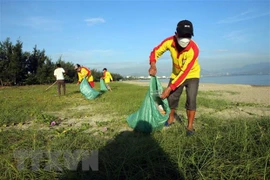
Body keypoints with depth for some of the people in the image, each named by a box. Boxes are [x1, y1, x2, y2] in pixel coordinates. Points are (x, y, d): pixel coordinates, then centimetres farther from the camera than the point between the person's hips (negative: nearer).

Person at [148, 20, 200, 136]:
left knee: (191, 99, -14)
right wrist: (153, 65, -33)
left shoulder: (193, 49, -36)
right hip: (176, 74, 4)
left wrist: (169, 88, -40)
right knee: (171, 97, 6)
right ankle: (171, 118, 31)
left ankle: (190, 126, 1)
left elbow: (185, 72, -37)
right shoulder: (169, 42, -26)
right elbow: (155, 52, -11)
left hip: (191, 75, -3)